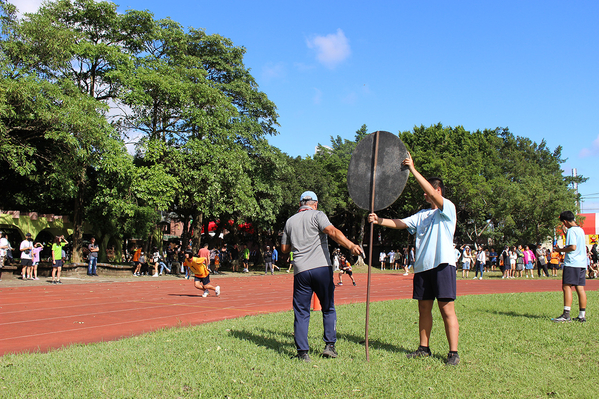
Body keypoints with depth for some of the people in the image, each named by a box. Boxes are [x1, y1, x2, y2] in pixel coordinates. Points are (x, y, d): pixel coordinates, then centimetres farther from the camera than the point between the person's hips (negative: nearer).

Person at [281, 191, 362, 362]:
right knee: (328, 309, 12)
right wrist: (351, 245, -27)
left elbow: (284, 249, 22)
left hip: (300, 271, 3)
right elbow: (332, 231, -16)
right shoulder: (317, 215, 3)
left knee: (301, 312, 6)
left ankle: (302, 352, 2)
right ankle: (330, 346, 9)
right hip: (321, 268, -3)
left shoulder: (290, 221, 17)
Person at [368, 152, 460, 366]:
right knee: (424, 308, 11)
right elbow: (401, 223, 9)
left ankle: (453, 352, -2)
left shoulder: (447, 208, -1)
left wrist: (413, 169, -18)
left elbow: (431, 192, -17)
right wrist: (380, 220, -7)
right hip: (422, 266, 7)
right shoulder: (422, 214, 20)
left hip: (442, 264, -7)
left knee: (447, 309, -7)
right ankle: (424, 348, 20)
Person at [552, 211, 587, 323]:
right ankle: (582, 315, 8)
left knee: (567, 287, -8)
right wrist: (564, 249, 22)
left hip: (572, 263, -9)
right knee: (580, 288, 7)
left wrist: (561, 250, -4)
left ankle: (566, 314, -12)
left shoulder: (571, 230, -11)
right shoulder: (581, 230, 17)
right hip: (582, 263, 9)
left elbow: (573, 247, -18)